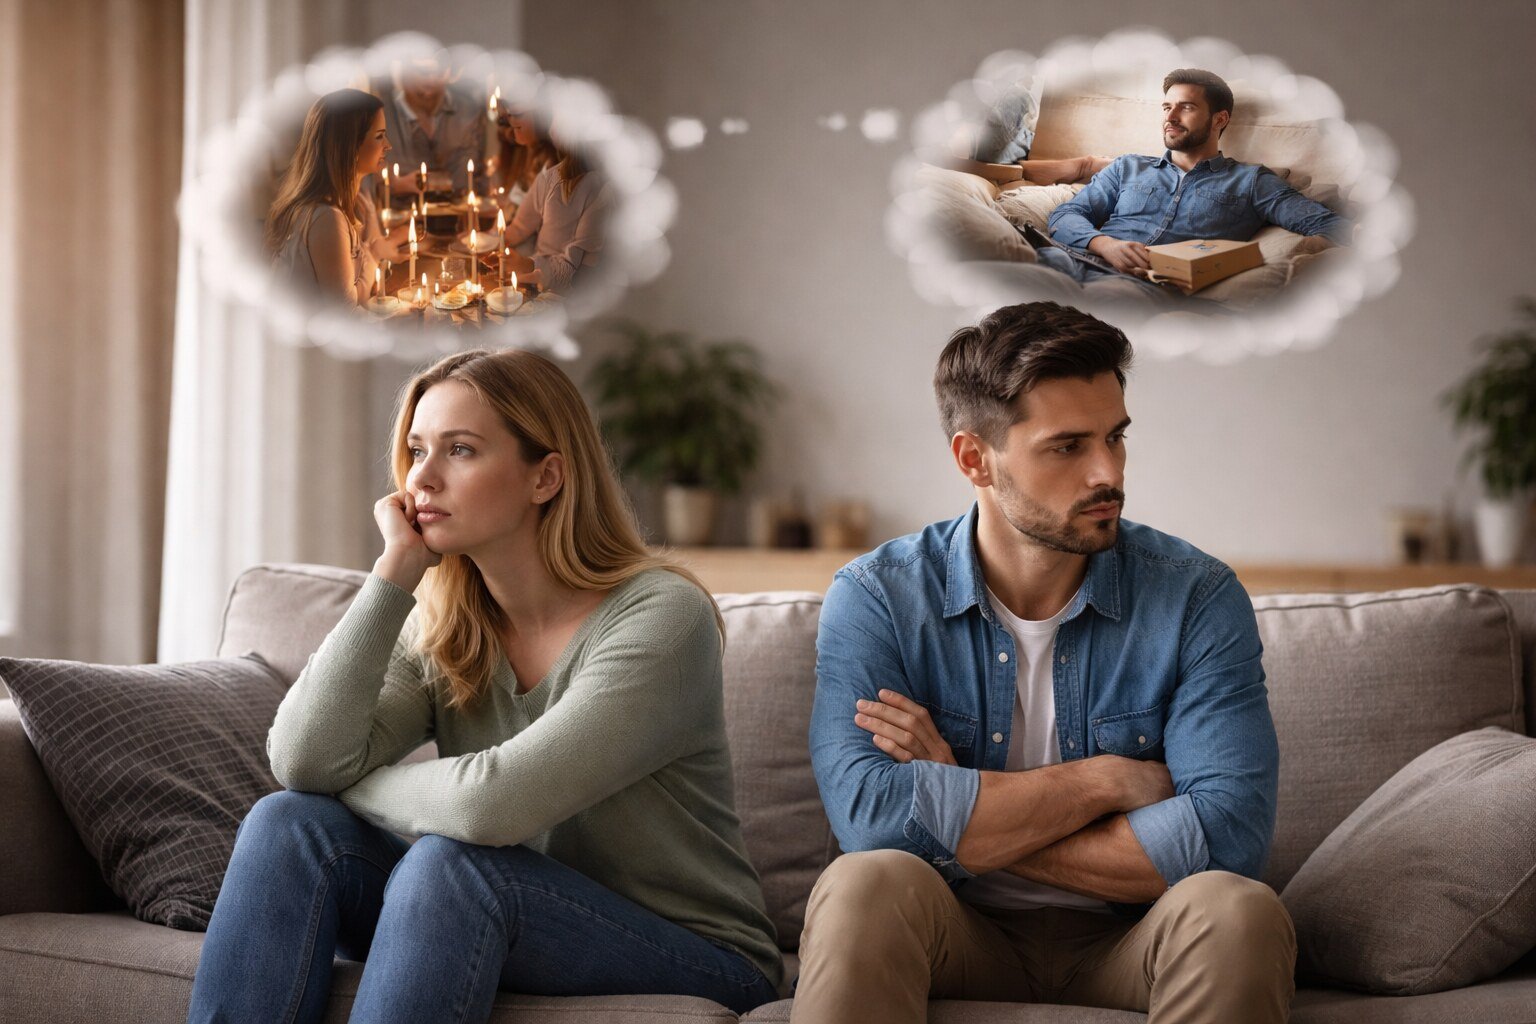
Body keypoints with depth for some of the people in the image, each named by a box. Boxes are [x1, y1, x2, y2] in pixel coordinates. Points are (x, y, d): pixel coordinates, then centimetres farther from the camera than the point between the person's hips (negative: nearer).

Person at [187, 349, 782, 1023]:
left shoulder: (660, 615, -17)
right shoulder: (437, 627, 2)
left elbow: (493, 802, -29)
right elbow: (304, 761, -15)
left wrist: (353, 787, -9)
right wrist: (395, 572, -13)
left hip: (694, 959, -5)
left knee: (450, 862, -32)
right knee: (288, 824, -14)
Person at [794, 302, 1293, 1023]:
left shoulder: (1197, 598, -5)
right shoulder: (875, 599, -5)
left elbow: (1227, 839, -18)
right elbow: (870, 814, -22)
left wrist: (969, 826, -17)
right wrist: (1105, 780, -16)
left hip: (1124, 944, 1)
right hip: (958, 939, -1)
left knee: (1236, 911, -31)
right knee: (865, 886, -33)